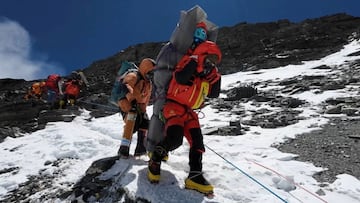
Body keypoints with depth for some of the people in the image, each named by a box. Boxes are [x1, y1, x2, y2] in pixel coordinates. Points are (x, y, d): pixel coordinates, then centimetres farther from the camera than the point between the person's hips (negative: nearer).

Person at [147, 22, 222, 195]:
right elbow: (180, 78, -31)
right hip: (174, 106, -8)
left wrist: (215, 76, 0)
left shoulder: (206, 74, 13)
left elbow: (214, 94, 11)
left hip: (190, 111, 8)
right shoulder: (189, 61, -10)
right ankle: (155, 160, 3)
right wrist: (194, 62, -27)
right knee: (174, 138, -24)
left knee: (197, 141, -4)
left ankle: (195, 176, -1)